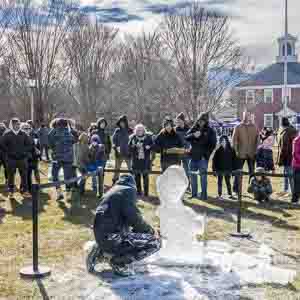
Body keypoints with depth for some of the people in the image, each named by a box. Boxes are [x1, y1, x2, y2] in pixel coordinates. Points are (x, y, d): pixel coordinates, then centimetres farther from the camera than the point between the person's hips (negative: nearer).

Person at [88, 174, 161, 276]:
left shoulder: (112, 191, 22)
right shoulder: (129, 190, -2)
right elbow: (133, 218, -12)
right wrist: (151, 231, 4)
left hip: (100, 237, 9)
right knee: (155, 242, -8)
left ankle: (100, 251, 18)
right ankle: (119, 261, -2)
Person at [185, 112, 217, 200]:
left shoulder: (210, 131, 1)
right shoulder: (194, 128, 10)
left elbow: (213, 144, -1)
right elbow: (186, 137, 3)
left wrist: (206, 154, -10)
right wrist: (193, 135, -16)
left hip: (203, 157, -4)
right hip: (193, 156, 4)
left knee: (203, 176, -4)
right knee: (193, 175, 10)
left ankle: (204, 195, 3)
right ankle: (194, 193, 21)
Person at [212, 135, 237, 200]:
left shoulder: (231, 150, -2)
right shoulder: (218, 151, -7)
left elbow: (234, 160, 2)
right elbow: (214, 160, -6)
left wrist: (234, 169, -1)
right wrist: (214, 169, -10)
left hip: (228, 170, 1)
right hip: (220, 170, -1)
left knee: (228, 182, 13)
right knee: (220, 182, 7)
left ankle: (230, 194, 21)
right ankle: (219, 195, 14)